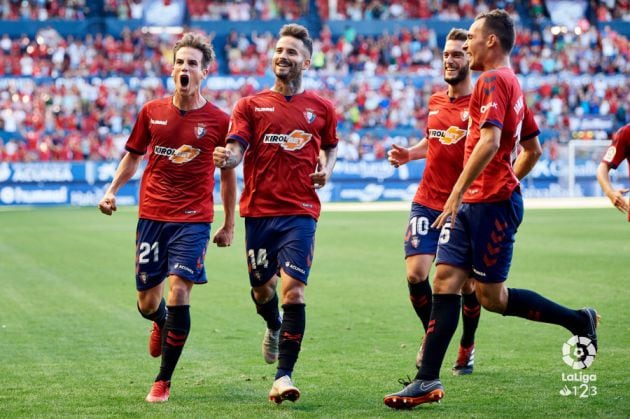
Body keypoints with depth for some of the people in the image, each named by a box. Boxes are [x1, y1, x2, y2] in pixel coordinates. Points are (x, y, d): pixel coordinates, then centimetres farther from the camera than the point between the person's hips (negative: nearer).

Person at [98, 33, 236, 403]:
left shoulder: (219, 120, -2)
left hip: (193, 219, -3)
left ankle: (164, 381, -1)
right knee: (147, 304, 6)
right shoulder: (152, 112, 4)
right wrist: (112, 191, 4)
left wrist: (229, 225, 8)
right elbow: (134, 155, 18)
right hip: (151, 215, 3)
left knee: (178, 293, -14)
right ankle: (162, 324, 46)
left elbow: (228, 173, 7)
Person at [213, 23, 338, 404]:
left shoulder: (321, 108, 7)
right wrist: (226, 157, -31)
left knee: (293, 290, -14)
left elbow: (331, 146, 24)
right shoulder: (251, 105, 4)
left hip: (300, 212, -1)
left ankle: (284, 376, -11)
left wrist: (326, 169, 3)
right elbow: (236, 150, -7)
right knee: (262, 288, 14)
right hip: (259, 210, 1)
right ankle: (275, 329, 50)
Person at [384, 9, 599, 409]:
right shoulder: (511, 83, 19)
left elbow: (489, 141, -26)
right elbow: (533, 150, 26)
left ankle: (580, 321, 14)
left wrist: (457, 193, -25)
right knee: (445, 280, 1)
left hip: (491, 204, -10)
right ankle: (428, 380, -3)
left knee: (491, 295, -1)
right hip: (473, 204, 10)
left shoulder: (493, 81, -12)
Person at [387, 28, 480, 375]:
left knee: (468, 286, 4)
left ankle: (467, 347, 28)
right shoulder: (435, 102, 10)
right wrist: (409, 154, 10)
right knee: (416, 275, -10)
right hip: (427, 203, 4)